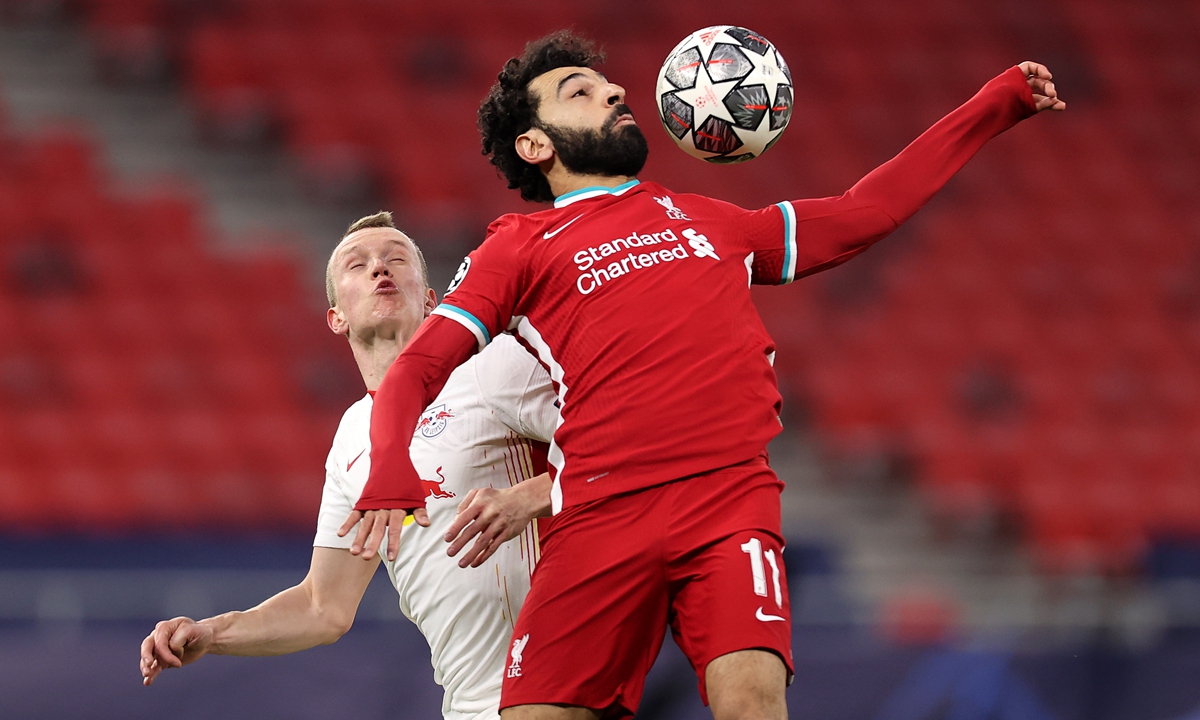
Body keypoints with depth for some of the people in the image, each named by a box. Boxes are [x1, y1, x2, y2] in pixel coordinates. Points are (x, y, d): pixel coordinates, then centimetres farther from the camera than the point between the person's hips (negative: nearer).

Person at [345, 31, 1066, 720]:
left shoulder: (705, 219, 27)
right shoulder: (519, 247, 17)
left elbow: (865, 211, 33)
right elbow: (417, 370, 8)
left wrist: (1001, 100, 32)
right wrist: (390, 471, -14)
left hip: (729, 495, 1)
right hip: (600, 511, -1)